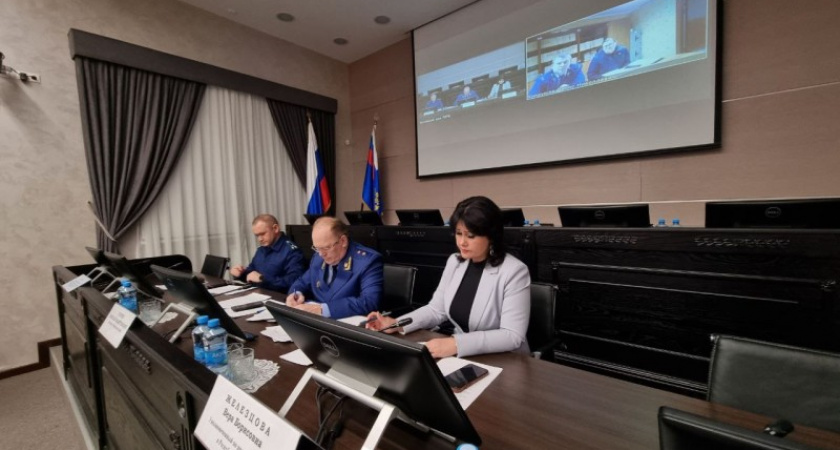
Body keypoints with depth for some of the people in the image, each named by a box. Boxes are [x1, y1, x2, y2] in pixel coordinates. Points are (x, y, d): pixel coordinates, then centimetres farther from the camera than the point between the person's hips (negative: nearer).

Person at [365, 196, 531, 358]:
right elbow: (436, 309, 6)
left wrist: (456, 344, -31)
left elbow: (512, 336, -21)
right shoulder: (454, 262, 1)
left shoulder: (514, 272, -17)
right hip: (461, 356, 5)